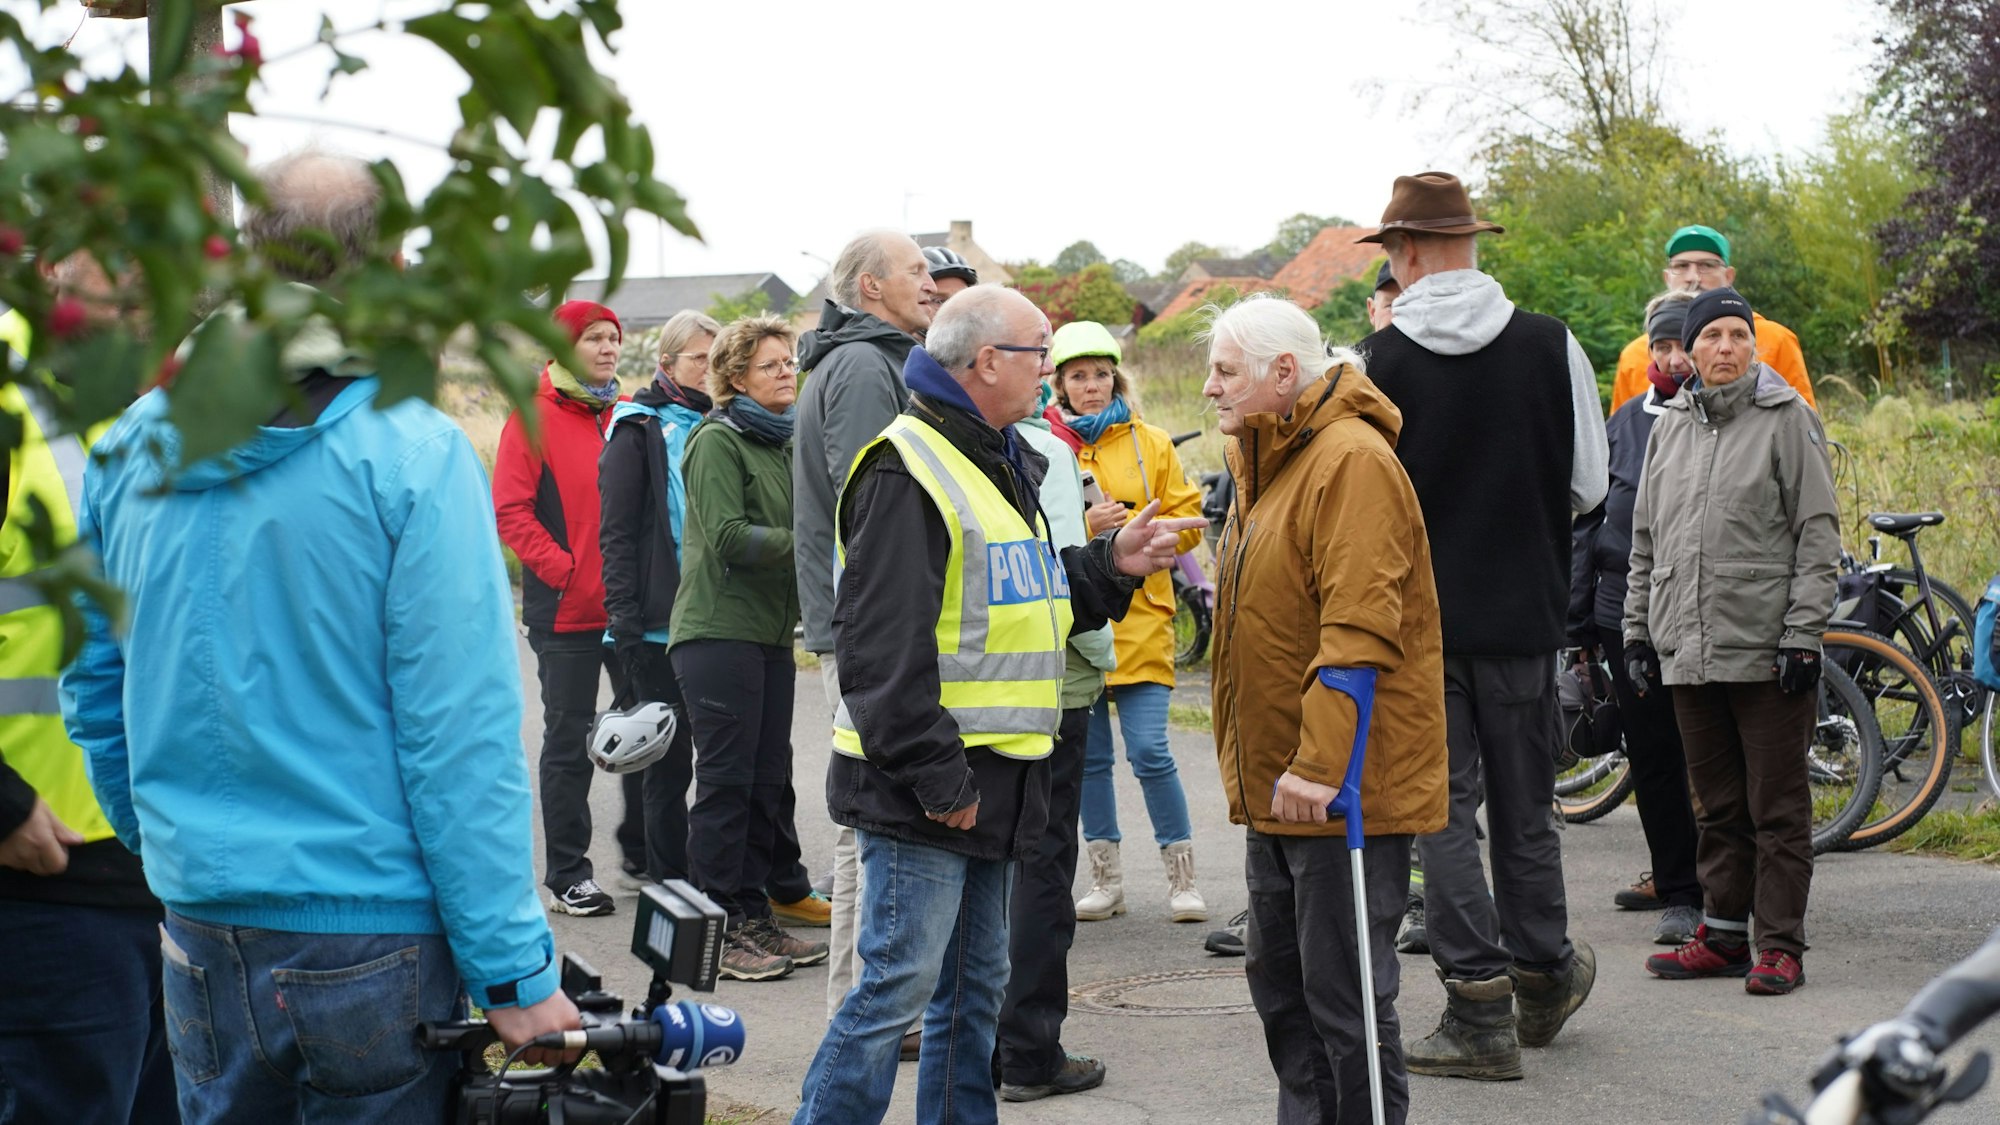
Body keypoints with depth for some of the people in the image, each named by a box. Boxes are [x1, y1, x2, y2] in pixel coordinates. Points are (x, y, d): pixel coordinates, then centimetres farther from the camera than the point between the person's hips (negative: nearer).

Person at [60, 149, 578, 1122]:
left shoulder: (132, 443, 1)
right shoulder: (414, 457, -14)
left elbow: (92, 681, 10)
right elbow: (461, 736, -15)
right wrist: (512, 968, -10)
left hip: (197, 931, 5)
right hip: (376, 932, -5)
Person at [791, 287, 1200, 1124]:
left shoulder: (1002, 465, 17)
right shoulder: (907, 472, -15)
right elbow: (880, 647, -21)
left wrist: (1111, 565, 8)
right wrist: (934, 777, -22)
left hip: (986, 781, 10)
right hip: (919, 791, -10)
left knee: (974, 986, 15)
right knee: (898, 986, -7)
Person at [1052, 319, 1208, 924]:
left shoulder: (1151, 444, 6)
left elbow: (1186, 522, 4)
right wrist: (1085, 527, -17)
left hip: (1138, 619, -1)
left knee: (1150, 752, -8)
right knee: (1088, 756, 7)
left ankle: (1182, 877, 4)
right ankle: (1106, 878, 18)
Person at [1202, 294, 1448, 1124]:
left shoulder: (1351, 460, -16)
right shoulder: (1266, 460, 16)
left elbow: (1359, 631, -23)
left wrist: (1321, 763, -27)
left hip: (1344, 788, -10)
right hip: (1277, 784, 10)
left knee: (1345, 998, -4)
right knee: (1281, 984, 17)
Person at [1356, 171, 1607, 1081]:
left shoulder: (1374, 360, -11)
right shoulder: (1552, 345, -3)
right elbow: (1589, 485, 2)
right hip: (1523, 613, 2)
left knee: (1441, 809, 3)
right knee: (1523, 807, 15)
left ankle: (1479, 1010, 2)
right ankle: (1541, 977, 27)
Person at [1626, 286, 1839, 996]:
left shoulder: (1787, 419, -2)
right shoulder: (1670, 425, 14)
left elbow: (1818, 534, -5)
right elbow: (1645, 539, 19)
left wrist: (1803, 633, -12)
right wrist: (1637, 629, 14)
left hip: (1765, 648, -5)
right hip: (1687, 649, 5)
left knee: (1777, 804, 0)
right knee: (1717, 804, 11)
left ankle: (1781, 944, 4)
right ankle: (1723, 933, 19)